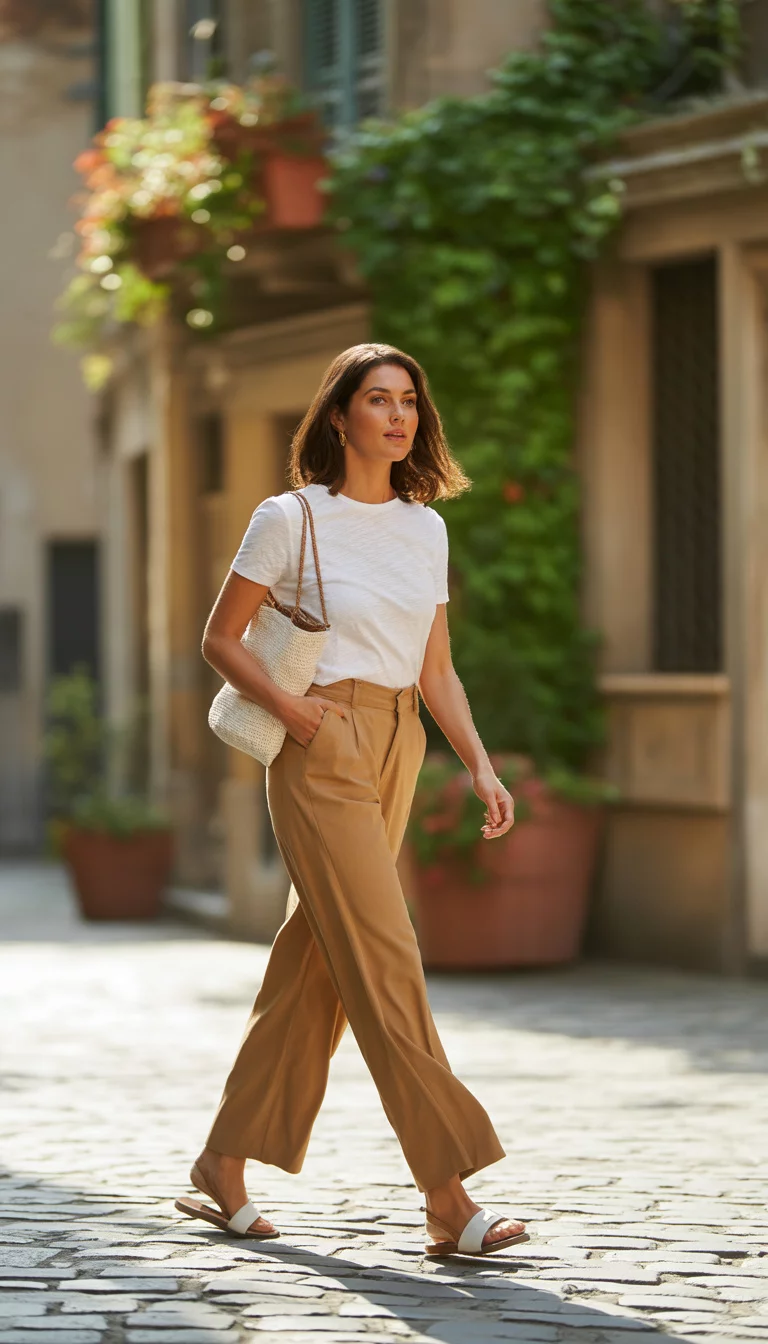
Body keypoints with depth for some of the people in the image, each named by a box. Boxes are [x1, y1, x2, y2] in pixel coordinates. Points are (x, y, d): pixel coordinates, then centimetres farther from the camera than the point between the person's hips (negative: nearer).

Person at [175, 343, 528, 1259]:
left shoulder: (426, 528, 12)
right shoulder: (290, 519, -4)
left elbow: (436, 670, 14)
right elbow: (220, 638, 1)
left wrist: (479, 765, 2)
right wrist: (287, 705, -15)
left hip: (398, 751, 6)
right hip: (321, 751, -6)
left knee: (315, 965, 8)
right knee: (383, 958, -12)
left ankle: (225, 1168, 18)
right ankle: (447, 1200, -14)